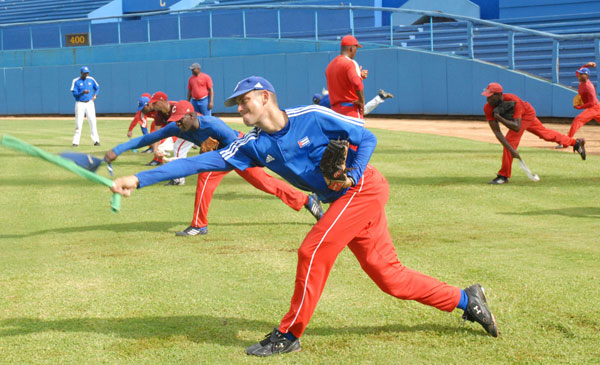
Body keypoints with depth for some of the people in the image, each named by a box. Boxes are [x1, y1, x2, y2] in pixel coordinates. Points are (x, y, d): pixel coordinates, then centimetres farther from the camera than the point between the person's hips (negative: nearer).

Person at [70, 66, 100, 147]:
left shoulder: (91, 79, 6)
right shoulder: (76, 81, -3)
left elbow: (97, 88, 19)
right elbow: (74, 93, -8)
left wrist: (95, 95, 1)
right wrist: (82, 92, -24)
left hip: (89, 103, 2)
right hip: (80, 104, -2)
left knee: (92, 122, -3)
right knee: (78, 123, -4)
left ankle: (96, 140, 1)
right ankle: (75, 142, -1)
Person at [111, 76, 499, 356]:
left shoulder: (311, 117, -15)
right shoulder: (254, 146, 0)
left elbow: (366, 138, -8)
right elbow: (201, 162, -6)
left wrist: (353, 174, -25)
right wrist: (140, 179, -12)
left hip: (365, 187, -7)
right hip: (343, 199, 7)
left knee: (313, 251, -15)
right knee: (389, 275, 7)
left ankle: (290, 334, -1)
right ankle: (466, 300, 21)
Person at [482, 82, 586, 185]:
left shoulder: (513, 101, -42)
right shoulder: (488, 108, -29)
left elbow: (517, 127, -47)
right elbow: (497, 131, -33)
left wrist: (499, 118, -54)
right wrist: (511, 149, -40)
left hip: (527, 114, -6)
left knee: (510, 139, -22)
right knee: (545, 133, 20)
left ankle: (503, 176, -12)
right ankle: (576, 142, 39)